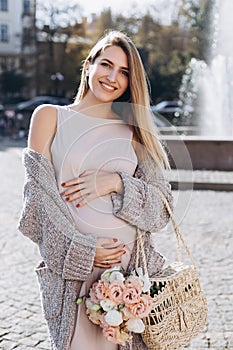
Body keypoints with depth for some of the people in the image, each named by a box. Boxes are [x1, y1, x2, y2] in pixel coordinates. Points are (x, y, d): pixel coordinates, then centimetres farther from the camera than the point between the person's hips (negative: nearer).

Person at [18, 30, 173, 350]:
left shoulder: (134, 131, 10)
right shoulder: (50, 116, 4)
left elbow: (162, 208, 4)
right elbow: (39, 196, -3)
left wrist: (117, 183, -13)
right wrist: (81, 250, -12)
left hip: (131, 262, 2)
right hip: (72, 269, -2)